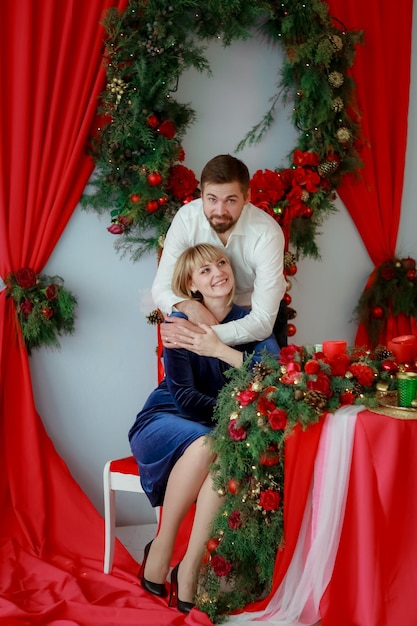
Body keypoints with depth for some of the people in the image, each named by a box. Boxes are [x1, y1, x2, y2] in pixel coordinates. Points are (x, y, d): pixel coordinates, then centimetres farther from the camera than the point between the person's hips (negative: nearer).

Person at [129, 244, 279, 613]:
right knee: (204, 444, -36)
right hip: (167, 420, -2)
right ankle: (161, 547, -17)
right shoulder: (181, 323, -8)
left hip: (220, 427, 2)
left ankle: (190, 569, -26)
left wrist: (221, 350, -27)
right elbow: (183, 396, -11)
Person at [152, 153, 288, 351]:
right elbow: (161, 288, -19)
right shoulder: (186, 218, -25)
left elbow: (263, 321, -36)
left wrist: (202, 335, -49)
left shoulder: (267, 233, -33)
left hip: (261, 314, -1)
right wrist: (188, 304, -42)